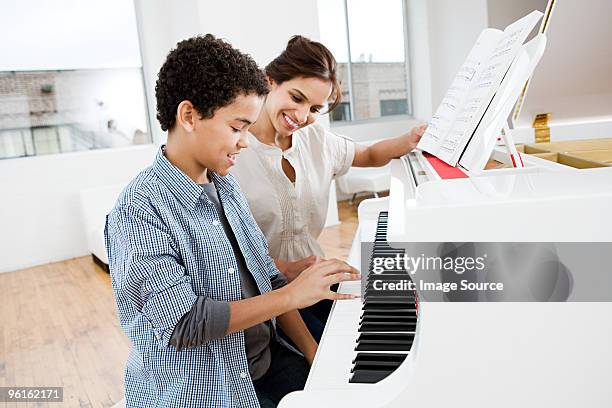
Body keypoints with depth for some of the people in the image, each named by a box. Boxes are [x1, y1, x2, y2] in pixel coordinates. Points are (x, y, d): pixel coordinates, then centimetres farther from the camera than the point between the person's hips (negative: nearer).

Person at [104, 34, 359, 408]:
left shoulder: (225, 184, 4)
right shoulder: (139, 210, -19)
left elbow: (267, 278, 6)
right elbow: (183, 324, -22)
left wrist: (313, 351, -1)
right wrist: (292, 295, -20)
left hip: (266, 361, 6)